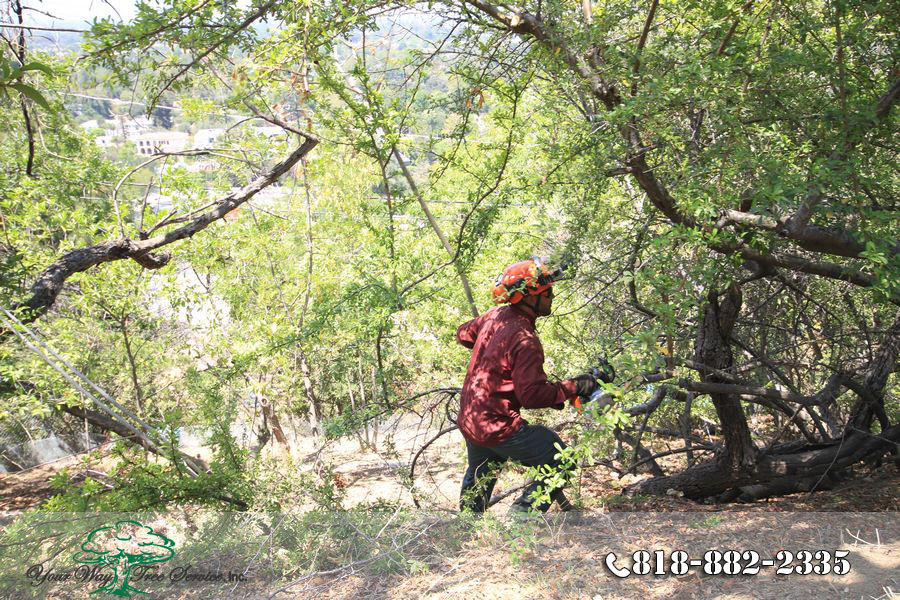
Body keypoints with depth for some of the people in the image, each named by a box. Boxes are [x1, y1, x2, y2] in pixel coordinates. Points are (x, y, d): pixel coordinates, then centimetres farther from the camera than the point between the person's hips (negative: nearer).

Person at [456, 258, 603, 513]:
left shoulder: (496, 315, 1)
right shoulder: (525, 341, -25)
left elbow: (464, 334, 19)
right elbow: (533, 395, -26)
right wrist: (573, 387, -19)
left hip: (468, 420, 9)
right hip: (499, 427, -9)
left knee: (478, 475, 33)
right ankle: (521, 514, 0)